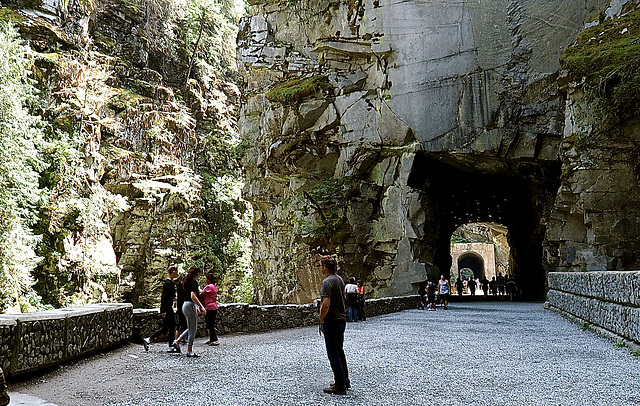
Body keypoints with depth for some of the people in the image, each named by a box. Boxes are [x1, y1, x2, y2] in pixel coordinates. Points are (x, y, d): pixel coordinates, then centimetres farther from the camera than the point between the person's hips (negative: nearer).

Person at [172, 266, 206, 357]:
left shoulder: (187, 281, 14)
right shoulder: (194, 282, -14)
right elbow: (193, 296, -25)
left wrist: (196, 307, 26)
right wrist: (201, 307, -23)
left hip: (185, 305, 9)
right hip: (190, 306, -9)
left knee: (191, 328, 20)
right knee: (193, 329, -1)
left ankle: (177, 342, 17)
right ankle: (189, 351, 4)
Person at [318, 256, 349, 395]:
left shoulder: (327, 282, -18)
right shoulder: (340, 279, 11)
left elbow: (326, 304, -28)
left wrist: (321, 318, -12)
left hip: (331, 321, -9)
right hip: (342, 319, 9)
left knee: (333, 354, -2)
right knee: (340, 351, 20)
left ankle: (340, 386, 2)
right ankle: (345, 381, 28)